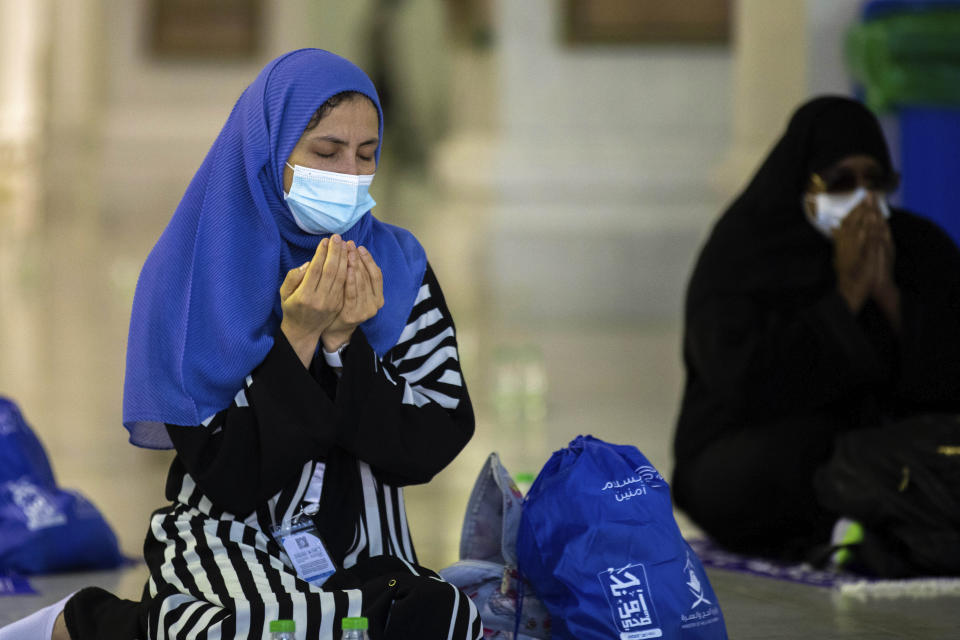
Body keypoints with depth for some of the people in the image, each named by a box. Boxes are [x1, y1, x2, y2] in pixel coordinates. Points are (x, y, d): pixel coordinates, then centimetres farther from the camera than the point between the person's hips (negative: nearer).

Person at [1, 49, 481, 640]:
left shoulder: (400, 271, 4)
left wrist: (344, 340, -15)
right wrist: (298, 337, -18)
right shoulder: (193, 279, -4)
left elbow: (427, 449, -3)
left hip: (367, 558, 4)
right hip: (229, 545, -3)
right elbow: (226, 475, -10)